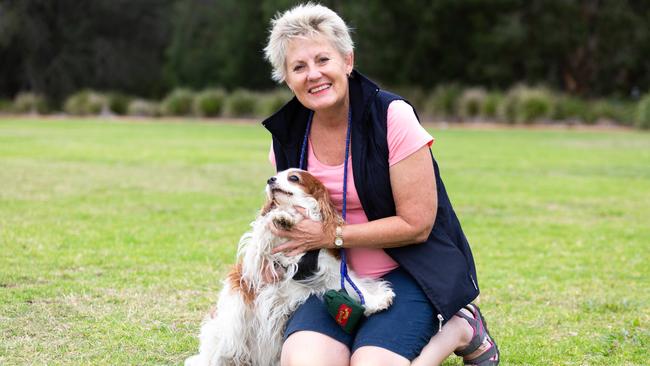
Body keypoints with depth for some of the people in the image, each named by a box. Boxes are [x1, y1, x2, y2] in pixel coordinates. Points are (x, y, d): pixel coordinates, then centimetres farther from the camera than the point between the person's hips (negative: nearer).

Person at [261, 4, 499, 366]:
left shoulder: (391, 117, -15)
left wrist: (331, 235, -17)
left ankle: (458, 330, 2)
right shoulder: (288, 136, 1)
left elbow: (416, 225, -15)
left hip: (407, 275, -3)